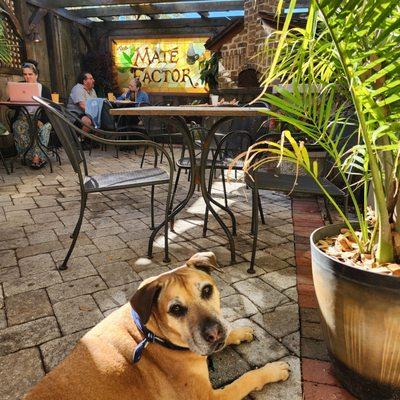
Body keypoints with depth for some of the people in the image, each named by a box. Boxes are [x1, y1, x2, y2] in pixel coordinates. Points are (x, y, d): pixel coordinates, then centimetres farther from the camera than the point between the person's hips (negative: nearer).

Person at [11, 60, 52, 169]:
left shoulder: (44, 89, 8)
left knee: (45, 127, -34)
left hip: (40, 119, -1)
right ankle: (34, 157, -32)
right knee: (18, 127, -31)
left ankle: (37, 156, -31)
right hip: (23, 118, 2)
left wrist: (41, 121, -16)